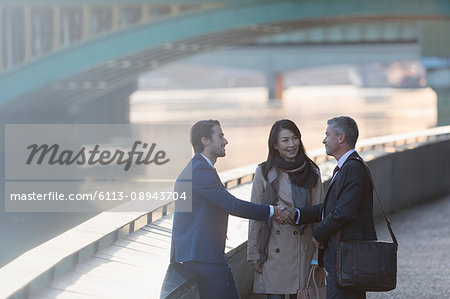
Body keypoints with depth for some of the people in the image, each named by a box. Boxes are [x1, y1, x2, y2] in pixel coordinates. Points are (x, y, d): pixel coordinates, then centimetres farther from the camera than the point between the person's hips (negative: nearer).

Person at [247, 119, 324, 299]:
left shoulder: (311, 172, 6)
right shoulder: (265, 172, -1)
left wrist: (320, 254, 4)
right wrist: (254, 254, -1)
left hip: (303, 249, 2)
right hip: (274, 250, -2)